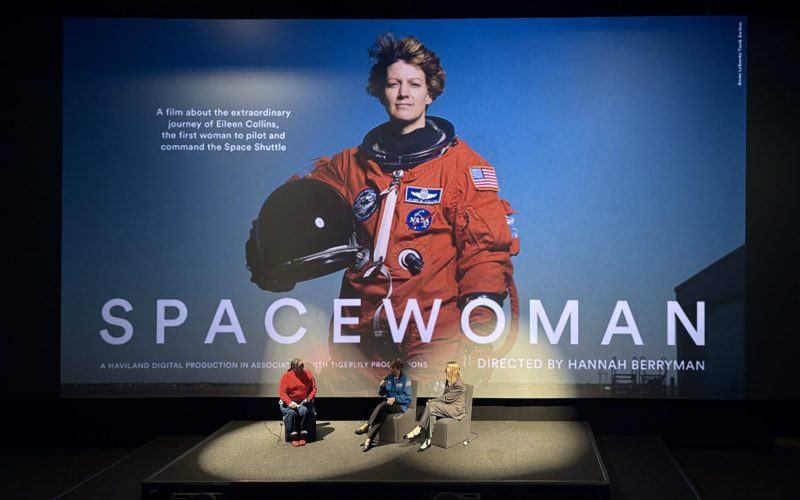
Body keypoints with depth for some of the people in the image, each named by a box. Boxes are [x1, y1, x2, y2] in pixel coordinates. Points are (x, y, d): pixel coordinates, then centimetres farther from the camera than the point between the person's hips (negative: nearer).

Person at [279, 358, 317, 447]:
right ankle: (294, 437, -22)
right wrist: (290, 403, -25)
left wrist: (309, 398, -13)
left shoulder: (308, 374, -1)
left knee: (305, 410, -32)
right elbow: (283, 392, -9)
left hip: (303, 402, 1)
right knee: (291, 412, -33)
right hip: (289, 402, -1)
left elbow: (313, 388, 4)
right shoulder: (286, 376, -6)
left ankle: (303, 436, -21)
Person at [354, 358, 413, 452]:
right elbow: (381, 394, 13)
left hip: (400, 405, -4)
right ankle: (369, 440, -40)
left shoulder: (405, 380, -8)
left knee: (381, 405, -33)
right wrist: (381, 386, -9)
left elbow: (408, 398, -11)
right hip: (388, 403, 4)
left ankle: (366, 426, -26)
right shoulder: (388, 378, 7)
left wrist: (395, 398, -24)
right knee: (382, 414, -30)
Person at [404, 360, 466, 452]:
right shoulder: (448, 382, 15)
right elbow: (444, 396, 18)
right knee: (432, 413, -24)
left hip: (456, 409, -8)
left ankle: (417, 430, -21)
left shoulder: (459, 384, -15)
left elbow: (448, 398, -17)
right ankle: (428, 440, -30)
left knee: (431, 406, -26)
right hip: (448, 406, 8)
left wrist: (432, 401, -10)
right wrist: (433, 401, -1)